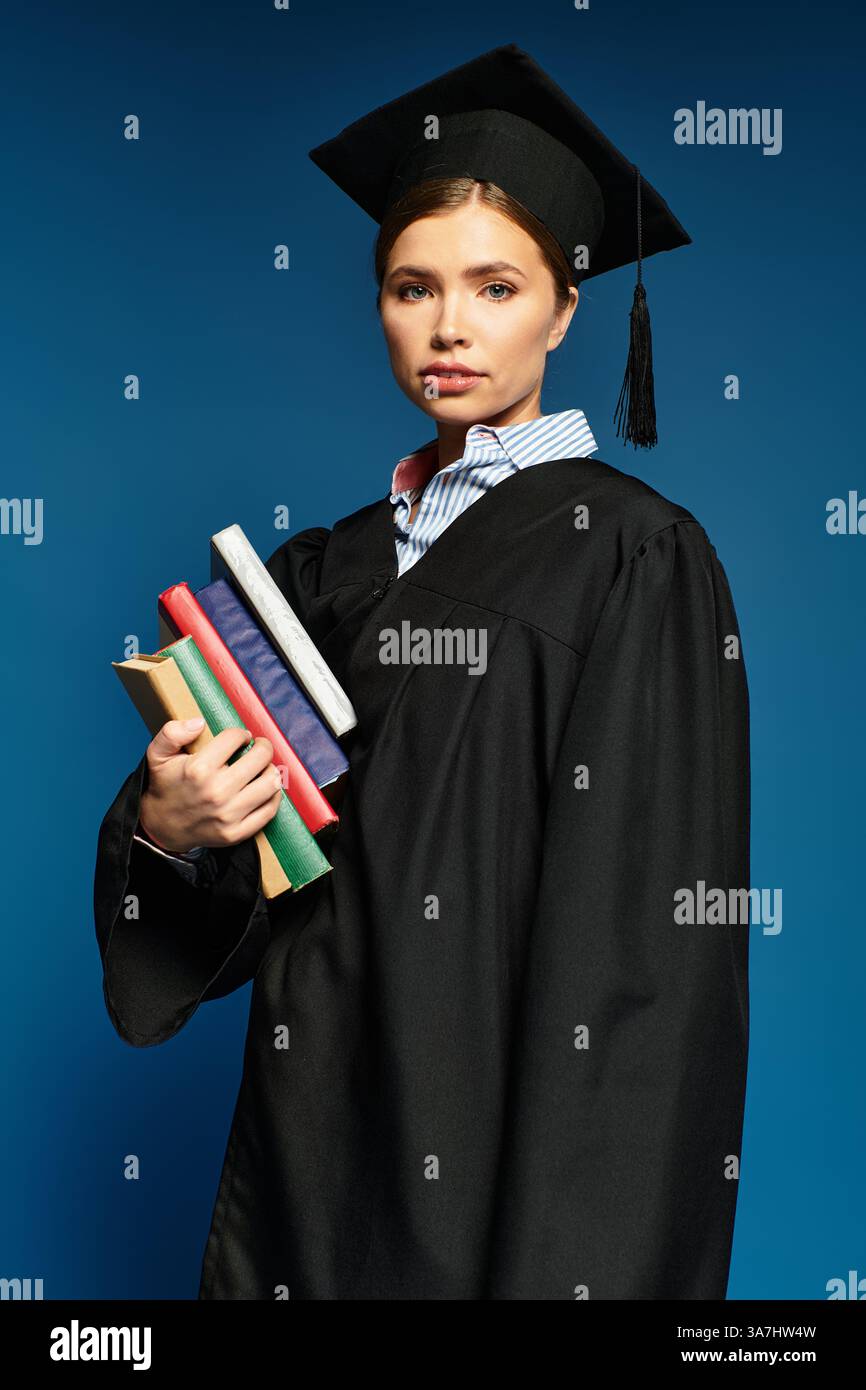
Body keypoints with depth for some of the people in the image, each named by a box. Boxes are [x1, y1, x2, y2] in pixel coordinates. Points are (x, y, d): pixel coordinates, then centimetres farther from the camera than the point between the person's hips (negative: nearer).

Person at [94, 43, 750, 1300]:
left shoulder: (632, 558, -8)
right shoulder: (323, 569, 8)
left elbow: (645, 931, -14)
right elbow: (240, 894, 8)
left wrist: (573, 1262, -19)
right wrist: (165, 830, -13)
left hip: (515, 1142, -5)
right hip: (315, 1137, 5)